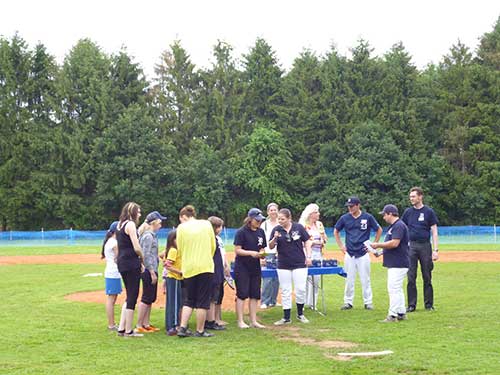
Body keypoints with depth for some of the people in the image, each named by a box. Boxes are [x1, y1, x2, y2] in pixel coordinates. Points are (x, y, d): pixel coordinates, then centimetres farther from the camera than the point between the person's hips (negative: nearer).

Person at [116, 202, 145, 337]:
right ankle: (128, 331, 4)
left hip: (121, 263, 9)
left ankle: (121, 328, 16)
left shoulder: (119, 225, 16)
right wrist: (142, 260, 0)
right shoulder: (130, 224, -11)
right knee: (132, 297, -1)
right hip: (131, 263, -9)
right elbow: (136, 247, -17)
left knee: (130, 296, 16)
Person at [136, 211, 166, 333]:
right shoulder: (148, 236, -14)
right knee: (147, 298, -6)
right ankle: (139, 326, -3)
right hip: (149, 271, -10)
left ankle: (146, 324, 19)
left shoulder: (152, 235, 16)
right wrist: (152, 273, -20)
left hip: (151, 270, 10)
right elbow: (146, 256, -19)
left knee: (151, 298, 13)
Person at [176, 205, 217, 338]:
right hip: (206, 267, -1)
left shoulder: (181, 228, 0)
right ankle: (200, 331, 7)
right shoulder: (207, 224, 4)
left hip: (189, 268, 1)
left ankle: (182, 328, 5)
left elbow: (180, 249, 3)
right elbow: (213, 246, 8)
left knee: (189, 300, 14)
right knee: (203, 301, 5)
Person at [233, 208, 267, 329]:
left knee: (255, 295, 8)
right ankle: (240, 321, 4)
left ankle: (253, 321, 15)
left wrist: (262, 254, -8)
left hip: (255, 267, 6)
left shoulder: (261, 232, 8)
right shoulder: (241, 232, -10)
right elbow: (237, 250, -13)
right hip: (242, 268, -6)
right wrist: (251, 253, -25)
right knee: (242, 294, -3)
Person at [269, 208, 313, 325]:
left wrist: (308, 257, -4)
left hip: (299, 264, -1)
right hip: (283, 266, 1)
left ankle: (300, 314, 18)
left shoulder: (298, 227, -4)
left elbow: (307, 242, 4)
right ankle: (286, 318, 12)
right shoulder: (276, 230, -1)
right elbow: (271, 247, 0)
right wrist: (275, 238, -20)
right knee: (285, 291, 5)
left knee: (300, 289, -1)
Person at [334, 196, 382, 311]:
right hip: (349, 254, 2)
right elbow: (336, 231, 16)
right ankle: (348, 302, 14)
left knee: (365, 280, 2)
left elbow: (379, 230, 7)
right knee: (349, 280, 6)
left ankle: (368, 302, 10)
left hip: (363, 254, -2)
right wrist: (341, 246, 8)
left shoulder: (367, 217, -4)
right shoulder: (345, 218, 2)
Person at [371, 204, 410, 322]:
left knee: (393, 289, -10)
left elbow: (394, 243, -24)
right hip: (393, 263, 11)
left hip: (398, 264, -11)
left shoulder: (399, 226, -15)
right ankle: (401, 313, 21)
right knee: (397, 289, 15)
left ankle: (392, 315, -8)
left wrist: (378, 245, -15)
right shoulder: (392, 226, 17)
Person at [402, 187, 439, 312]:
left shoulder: (429, 211, 0)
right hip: (411, 246, 2)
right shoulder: (408, 212, 8)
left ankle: (429, 304, 13)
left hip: (425, 246, -2)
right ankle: (411, 305, 9)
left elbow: (434, 232, -1)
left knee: (427, 277, 4)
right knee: (411, 277, 2)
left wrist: (435, 250, -8)